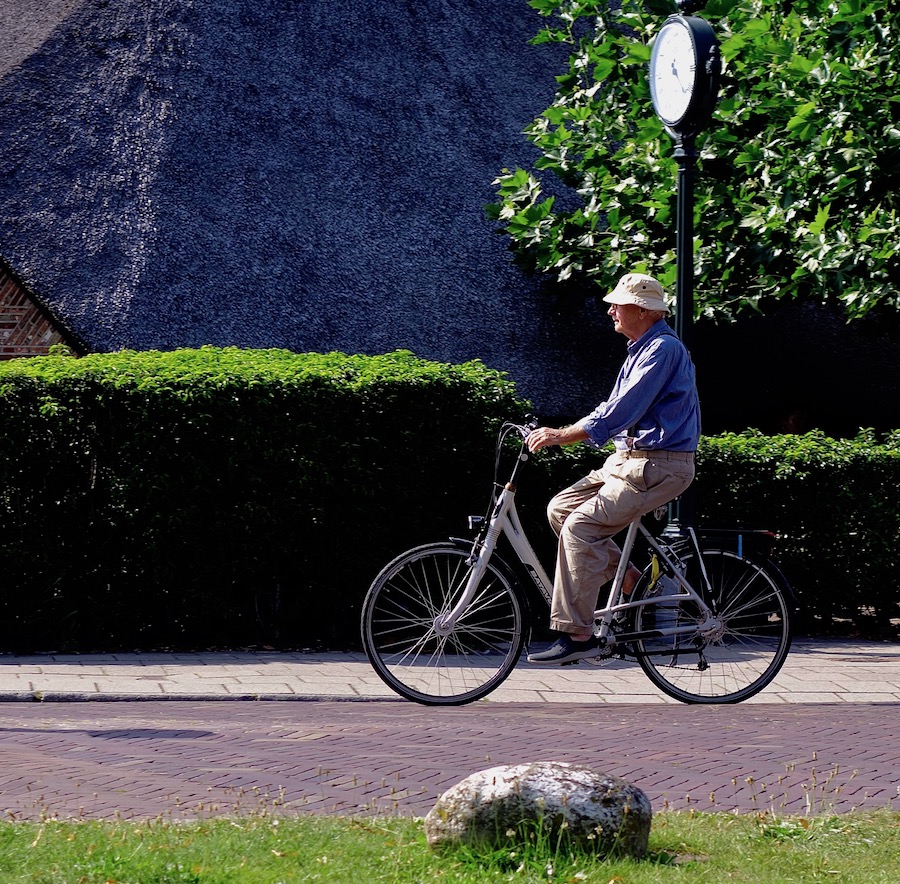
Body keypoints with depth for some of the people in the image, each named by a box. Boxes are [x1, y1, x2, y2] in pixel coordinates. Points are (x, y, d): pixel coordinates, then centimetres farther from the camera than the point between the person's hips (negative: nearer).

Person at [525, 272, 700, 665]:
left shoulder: (663, 349, -15)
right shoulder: (642, 348, 17)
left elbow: (620, 411, -24)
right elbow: (617, 410, 21)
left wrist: (561, 436, -26)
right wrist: (560, 433, 11)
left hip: (657, 466, -10)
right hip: (628, 459, 10)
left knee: (580, 527, -20)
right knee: (560, 508, 3)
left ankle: (577, 636, -18)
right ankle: (628, 577, 9)